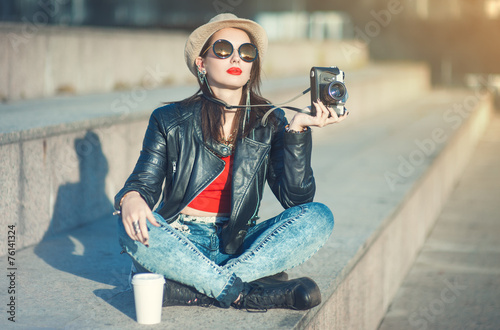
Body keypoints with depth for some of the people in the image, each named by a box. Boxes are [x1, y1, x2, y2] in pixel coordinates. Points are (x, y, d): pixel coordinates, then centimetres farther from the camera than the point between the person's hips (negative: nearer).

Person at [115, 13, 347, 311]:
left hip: (240, 245, 2)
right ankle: (252, 293, -33)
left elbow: (296, 198, -3)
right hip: (182, 242, -2)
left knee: (318, 217, -22)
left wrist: (297, 130, -12)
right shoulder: (169, 121, 3)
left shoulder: (270, 123, 6)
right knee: (133, 226, -32)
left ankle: (183, 290, -31)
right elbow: (145, 182, -2)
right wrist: (131, 197, -26)